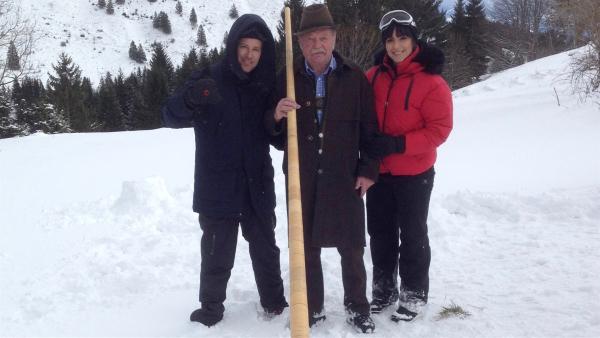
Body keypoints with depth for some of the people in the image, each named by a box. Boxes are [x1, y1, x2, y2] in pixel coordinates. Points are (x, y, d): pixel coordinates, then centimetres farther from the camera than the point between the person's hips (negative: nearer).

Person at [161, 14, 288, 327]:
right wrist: (191, 98, -36)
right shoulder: (209, 78, -7)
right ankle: (211, 308, 23)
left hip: (258, 186, 3)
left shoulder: (267, 85, 3)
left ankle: (274, 303, 32)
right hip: (217, 188, -3)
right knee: (217, 252, 4)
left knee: (265, 247, 14)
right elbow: (171, 117, -15)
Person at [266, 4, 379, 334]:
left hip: (345, 178, -1)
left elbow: (369, 128, 2)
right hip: (301, 179, 1)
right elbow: (271, 131, 3)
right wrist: (277, 115, -18)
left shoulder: (354, 78, -1)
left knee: (351, 247, 8)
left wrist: (368, 170, -2)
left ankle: (357, 307, 27)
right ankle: (311, 308, 28)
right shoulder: (287, 79, 1)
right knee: (306, 246, 11)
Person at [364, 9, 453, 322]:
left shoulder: (431, 81, -15)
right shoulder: (374, 76, 0)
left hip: (414, 174, -5)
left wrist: (398, 144, -25)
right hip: (378, 172, 5)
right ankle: (384, 288, 33)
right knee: (380, 232, 15)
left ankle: (414, 293, 25)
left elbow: (440, 129, -17)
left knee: (412, 235, 8)